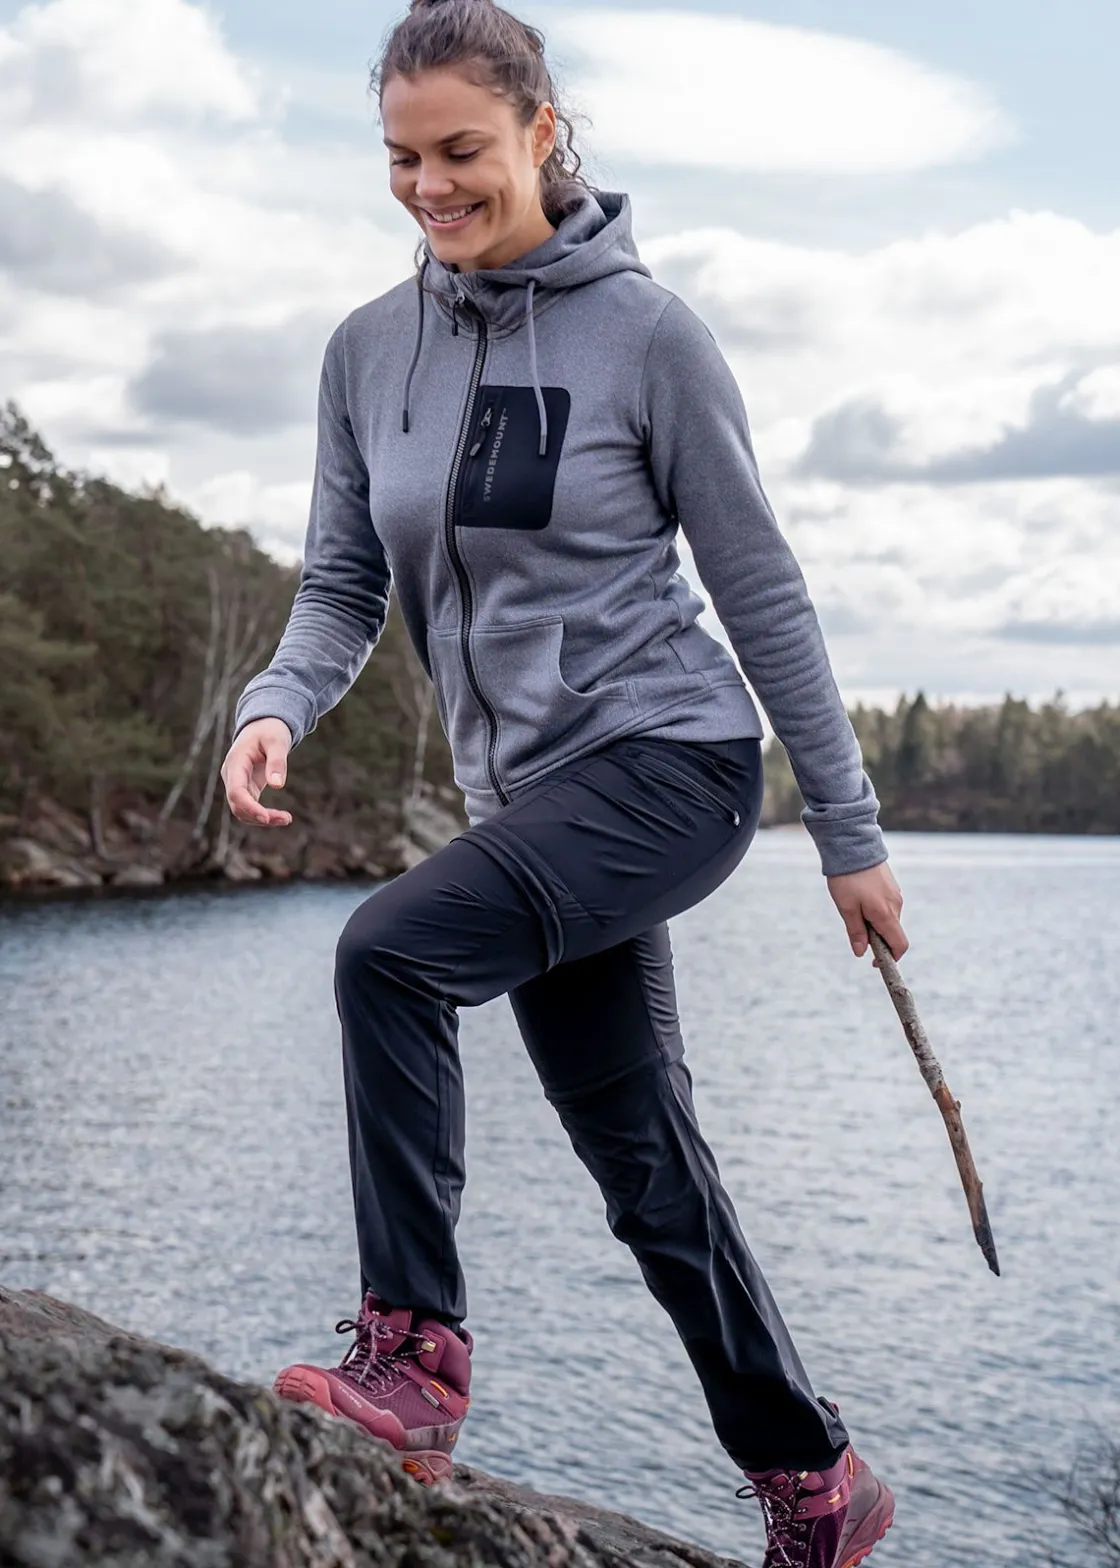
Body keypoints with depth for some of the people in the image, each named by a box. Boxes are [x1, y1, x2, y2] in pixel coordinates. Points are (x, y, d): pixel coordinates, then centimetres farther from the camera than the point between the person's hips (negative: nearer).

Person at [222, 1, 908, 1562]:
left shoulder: (645, 333, -9)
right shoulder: (368, 352, 6)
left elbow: (762, 591, -6)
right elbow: (344, 586, 9)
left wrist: (851, 833, -3)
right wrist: (278, 705, -14)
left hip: (668, 756, -6)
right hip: (531, 794, 6)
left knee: (391, 949, -27)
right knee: (645, 1164, 10)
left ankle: (411, 1352, -17)